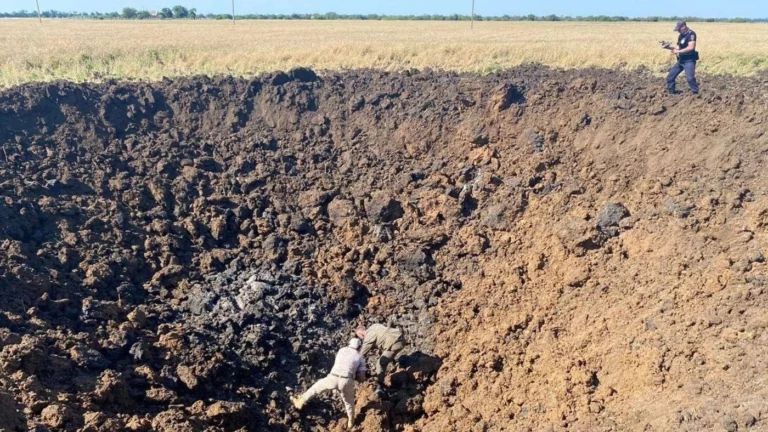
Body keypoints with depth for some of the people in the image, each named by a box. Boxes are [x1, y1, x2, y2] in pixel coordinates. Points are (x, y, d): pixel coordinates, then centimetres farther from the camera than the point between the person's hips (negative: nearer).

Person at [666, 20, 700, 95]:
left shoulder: (691, 34, -14)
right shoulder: (681, 36, 12)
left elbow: (691, 47, -24)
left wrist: (678, 51, -21)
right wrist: (674, 50, -6)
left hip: (689, 61, -9)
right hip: (680, 60, 9)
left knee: (690, 78, -21)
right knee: (670, 77, 7)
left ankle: (696, 94, -12)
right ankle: (671, 93, 18)